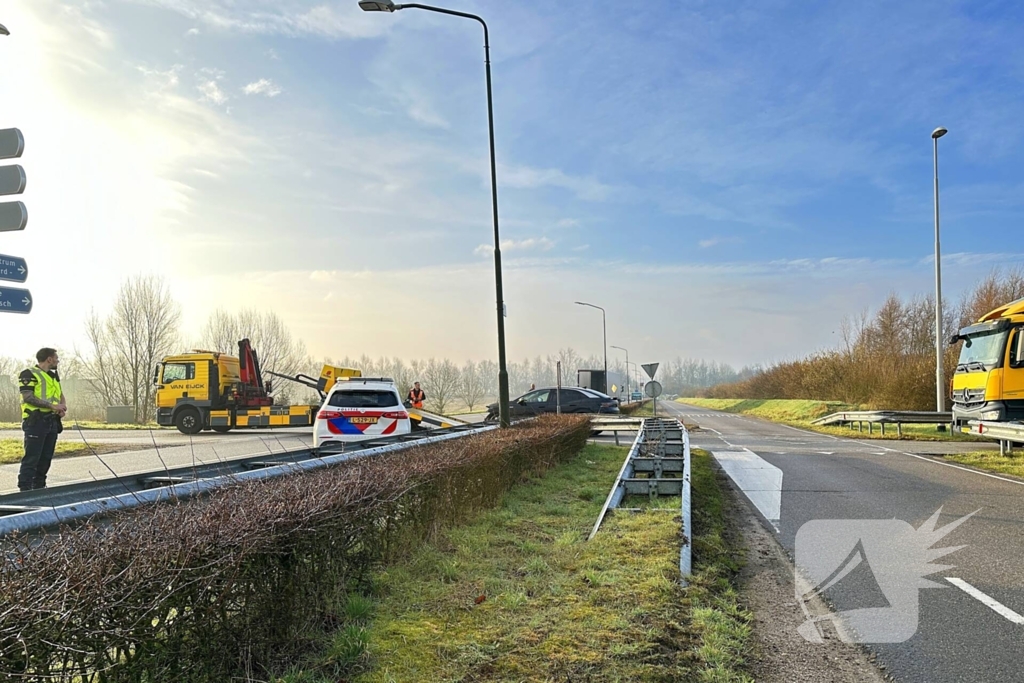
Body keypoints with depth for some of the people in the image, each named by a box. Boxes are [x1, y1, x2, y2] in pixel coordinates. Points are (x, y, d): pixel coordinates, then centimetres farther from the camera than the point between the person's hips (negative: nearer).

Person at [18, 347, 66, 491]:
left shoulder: (54, 376, 20)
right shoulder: (29, 374, -7)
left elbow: (61, 396, 23)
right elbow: (28, 397, -17)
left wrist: (63, 408, 0)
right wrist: (52, 405, -21)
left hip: (52, 421, 8)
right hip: (36, 421, -8)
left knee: (46, 458, 11)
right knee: (32, 458, -9)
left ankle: (39, 487, 19)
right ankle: (25, 490, -7)